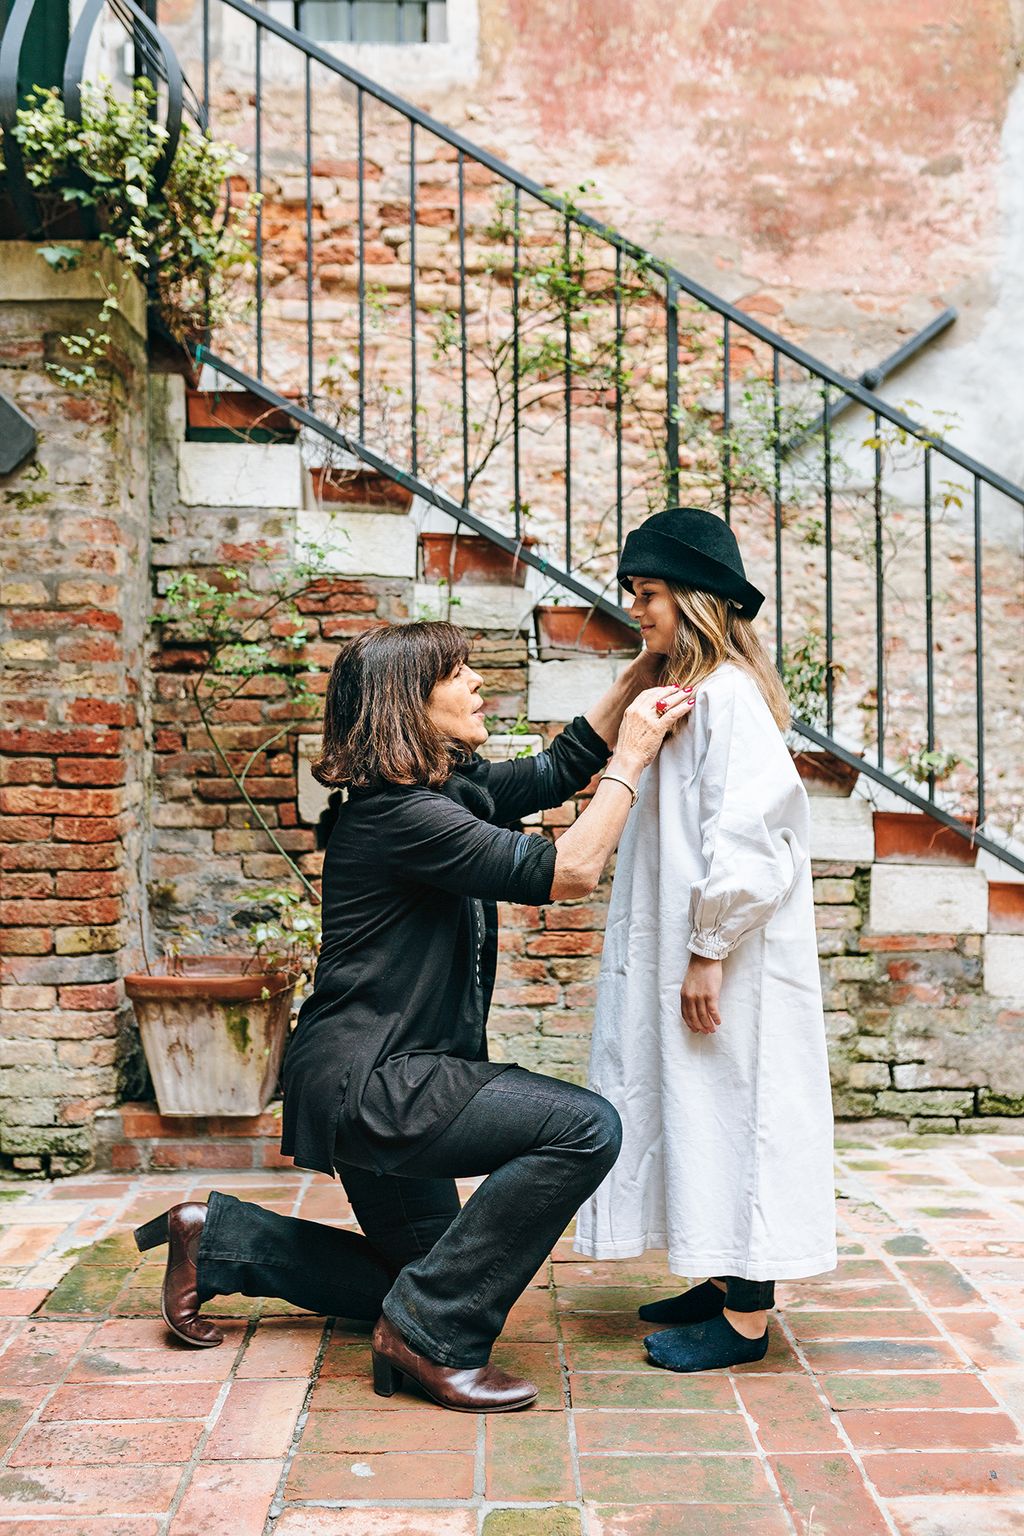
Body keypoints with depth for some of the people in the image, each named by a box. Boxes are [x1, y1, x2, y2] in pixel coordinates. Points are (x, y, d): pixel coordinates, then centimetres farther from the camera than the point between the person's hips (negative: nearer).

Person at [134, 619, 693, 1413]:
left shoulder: (455, 785, 6)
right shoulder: (397, 813, -22)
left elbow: (557, 768, 18)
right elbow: (567, 871, -25)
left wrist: (642, 670, 9)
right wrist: (630, 759, -16)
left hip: (384, 1080, 10)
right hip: (365, 1082, -10)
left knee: (425, 1271, 23)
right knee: (585, 1129, -22)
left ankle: (217, 1238, 25)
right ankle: (433, 1336, -11)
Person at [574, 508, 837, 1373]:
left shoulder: (728, 692, -15)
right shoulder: (689, 693, 15)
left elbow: (748, 829, -22)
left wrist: (710, 951, -20)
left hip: (730, 960, -10)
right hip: (691, 952, 10)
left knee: (733, 1106, -3)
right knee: (700, 1108, 14)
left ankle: (746, 1318, 7)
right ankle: (727, 1283, 26)